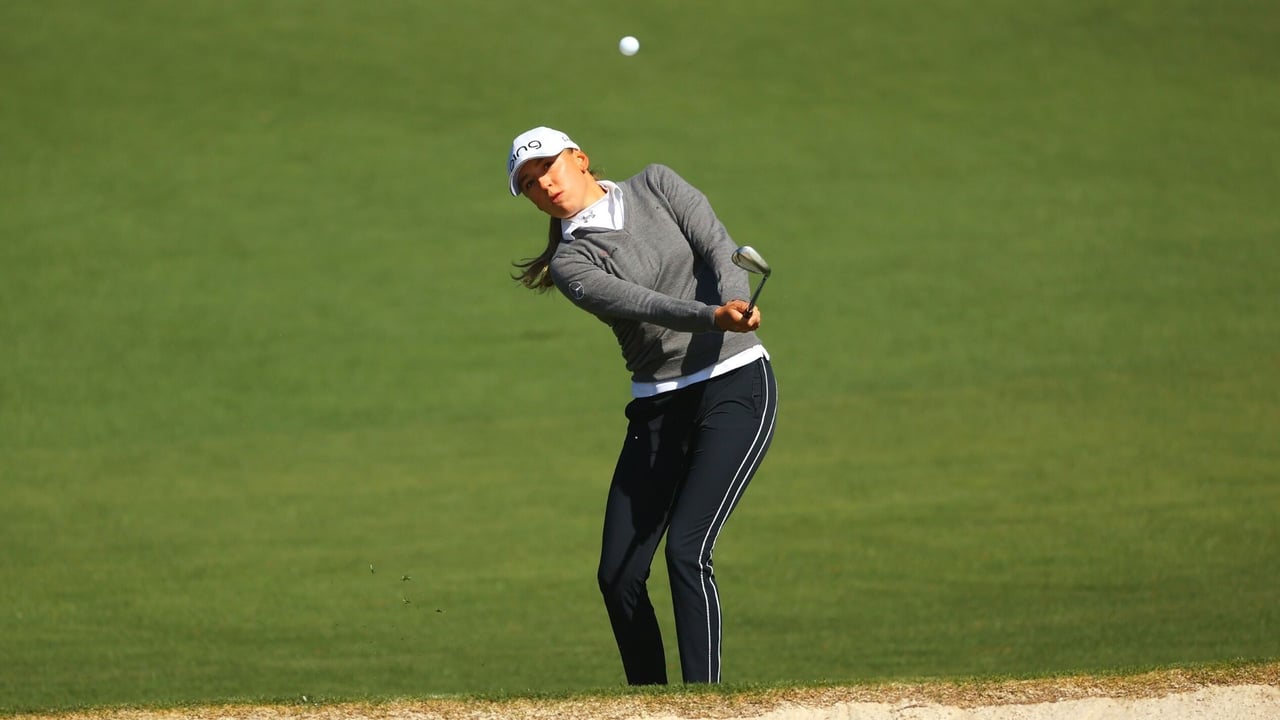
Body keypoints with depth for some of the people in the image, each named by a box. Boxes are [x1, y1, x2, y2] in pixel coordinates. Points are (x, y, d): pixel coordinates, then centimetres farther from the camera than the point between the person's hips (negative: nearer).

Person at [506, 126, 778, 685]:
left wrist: (735, 301, -32)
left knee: (686, 550, -19)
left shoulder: (656, 187, 4)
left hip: (737, 384, -3)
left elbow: (718, 247, -10)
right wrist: (712, 317, -36)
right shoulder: (570, 263, 1)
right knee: (618, 575, -2)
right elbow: (639, 302, -18)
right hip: (658, 410, 3)